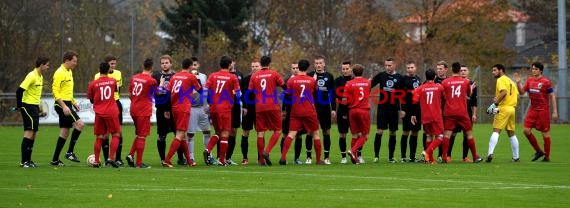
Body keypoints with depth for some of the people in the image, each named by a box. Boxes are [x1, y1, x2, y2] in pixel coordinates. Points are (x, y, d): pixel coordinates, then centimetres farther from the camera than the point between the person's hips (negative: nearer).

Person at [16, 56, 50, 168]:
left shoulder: (40, 77, 13)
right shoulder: (32, 76, -16)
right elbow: (20, 91, -20)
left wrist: (39, 108, 20)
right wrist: (19, 106, -16)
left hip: (34, 107, 10)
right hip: (28, 106, -10)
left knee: (33, 133, 10)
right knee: (29, 132, -13)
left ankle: (27, 160, 15)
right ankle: (24, 161, -14)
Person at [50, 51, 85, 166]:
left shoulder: (69, 72, 16)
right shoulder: (60, 73, -13)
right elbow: (55, 91, -19)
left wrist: (74, 103, 20)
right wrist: (64, 106, -24)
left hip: (67, 104, 10)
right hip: (62, 104, -10)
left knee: (64, 132, 9)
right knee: (80, 124, -17)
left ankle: (55, 160, 12)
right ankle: (70, 152, -12)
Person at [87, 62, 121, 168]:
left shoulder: (93, 84, -2)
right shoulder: (113, 81, 2)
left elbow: (91, 99, 9)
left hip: (99, 113, 1)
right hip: (111, 112, -1)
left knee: (99, 137, 9)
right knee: (116, 135, 8)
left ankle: (96, 161, 8)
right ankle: (111, 158, -5)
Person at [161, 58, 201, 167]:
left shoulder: (174, 76, 10)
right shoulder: (191, 77, -5)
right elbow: (200, 90, 9)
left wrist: (167, 110, 11)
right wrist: (197, 80, 28)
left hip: (174, 108, 7)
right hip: (184, 109, -7)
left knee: (183, 135, 16)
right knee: (180, 136, -8)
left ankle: (189, 161, 24)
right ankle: (167, 160, -19)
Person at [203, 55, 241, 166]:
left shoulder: (213, 76, 5)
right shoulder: (232, 77, -4)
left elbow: (205, 89, 0)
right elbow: (238, 93, -7)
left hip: (213, 107, 4)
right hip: (225, 109, -4)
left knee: (218, 132, 19)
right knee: (225, 134, 1)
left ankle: (208, 149, -4)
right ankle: (222, 160, -1)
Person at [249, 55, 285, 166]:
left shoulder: (254, 76, 6)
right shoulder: (274, 74, 0)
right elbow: (283, 86, 5)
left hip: (259, 108, 2)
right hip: (272, 106, -2)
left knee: (260, 133, 3)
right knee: (277, 131, 7)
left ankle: (261, 160, 0)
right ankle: (267, 151, -13)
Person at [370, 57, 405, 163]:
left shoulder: (399, 78, 3)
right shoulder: (381, 75, 3)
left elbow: (402, 95, 5)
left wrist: (402, 109, 1)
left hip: (394, 108, 1)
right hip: (382, 107, -1)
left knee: (393, 133, 5)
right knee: (379, 131, -7)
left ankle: (391, 157, 12)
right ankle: (376, 156, -2)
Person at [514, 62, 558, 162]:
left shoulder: (546, 82, -10)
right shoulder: (529, 80, 8)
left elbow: (552, 96, -7)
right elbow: (522, 91, 9)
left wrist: (555, 111, -11)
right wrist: (518, 82, -9)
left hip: (543, 110, -6)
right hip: (532, 109, 6)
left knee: (545, 133, 0)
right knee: (526, 130, -1)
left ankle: (547, 157, 9)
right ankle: (539, 151, 15)